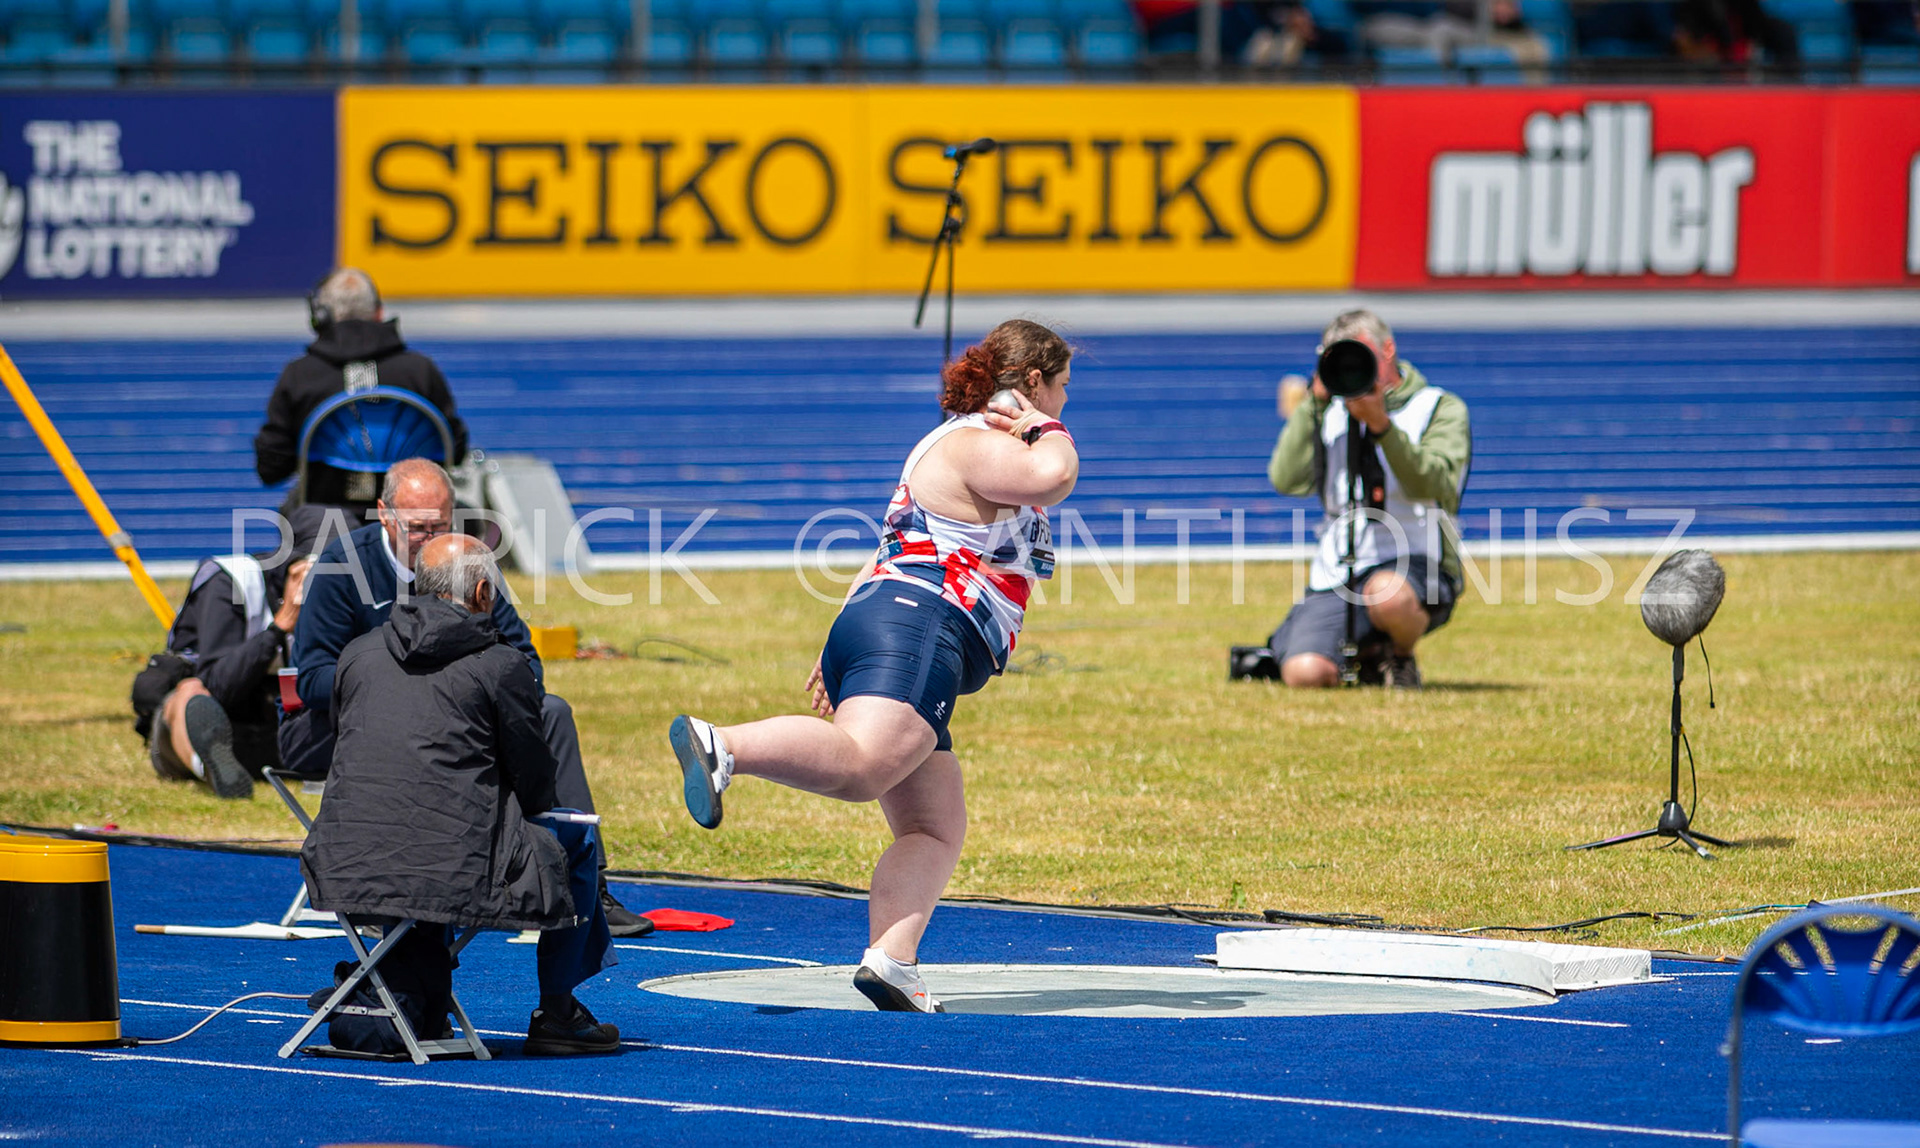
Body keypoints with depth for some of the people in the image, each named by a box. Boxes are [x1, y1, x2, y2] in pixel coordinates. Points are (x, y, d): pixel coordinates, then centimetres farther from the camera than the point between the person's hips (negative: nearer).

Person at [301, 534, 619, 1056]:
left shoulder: (359, 653, 11)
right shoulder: (500, 665, -3)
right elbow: (536, 782, 2)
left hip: (345, 870, 6)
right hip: (453, 872, -6)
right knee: (574, 841, 19)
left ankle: (424, 1010, 39)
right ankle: (556, 1015, 22)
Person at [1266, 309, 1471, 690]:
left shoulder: (1441, 409, 6)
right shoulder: (1332, 414, 17)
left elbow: (1435, 486, -12)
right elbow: (1286, 480, 1)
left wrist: (1382, 426, -22)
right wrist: (1314, 402, -4)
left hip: (1413, 565, -3)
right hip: (1337, 571, 4)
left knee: (1388, 594, -41)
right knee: (1304, 673, -21)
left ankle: (1402, 657, -5)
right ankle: (1365, 656, 14)